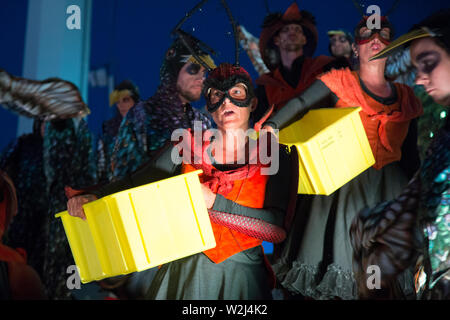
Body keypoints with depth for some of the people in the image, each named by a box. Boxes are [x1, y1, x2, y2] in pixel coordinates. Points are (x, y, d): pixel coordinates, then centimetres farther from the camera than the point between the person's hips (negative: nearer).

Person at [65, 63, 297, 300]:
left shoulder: (274, 155, -6)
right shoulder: (189, 147, -1)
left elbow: (277, 229, -17)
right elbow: (134, 183, 2)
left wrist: (213, 202, -23)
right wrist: (93, 197, -17)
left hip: (241, 276, -1)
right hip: (184, 270, 1)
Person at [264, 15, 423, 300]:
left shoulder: (406, 96, 11)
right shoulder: (340, 81, 2)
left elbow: (412, 153, 15)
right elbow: (301, 104, -13)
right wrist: (271, 126, -30)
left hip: (390, 190, 3)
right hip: (345, 186, -3)